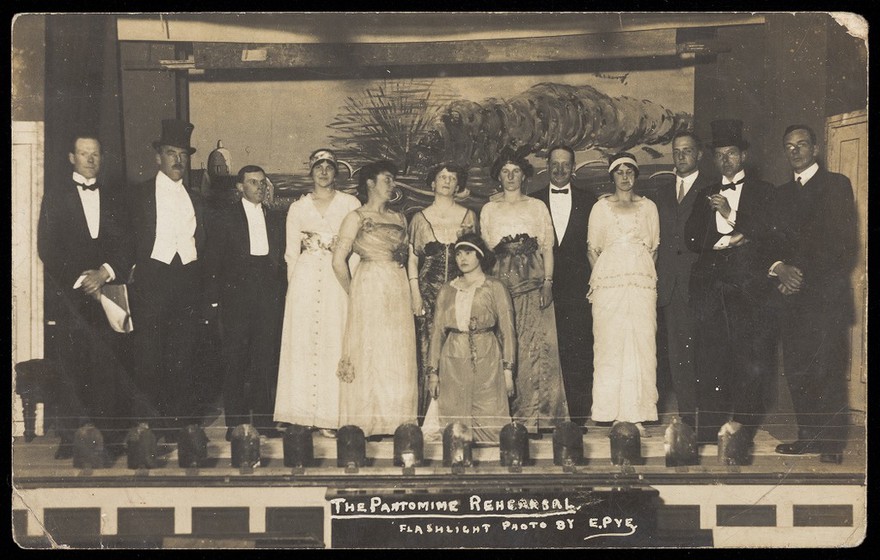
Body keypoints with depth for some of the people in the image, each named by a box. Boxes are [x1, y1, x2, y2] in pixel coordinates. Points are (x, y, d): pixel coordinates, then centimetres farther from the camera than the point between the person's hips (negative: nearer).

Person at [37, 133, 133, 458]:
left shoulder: (112, 199, 18)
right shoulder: (56, 198, 10)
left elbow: (125, 248, 11)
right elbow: (47, 248, 1)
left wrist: (105, 273, -7)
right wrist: (79, 280, -8)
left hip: (108, 291, 2)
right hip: (71, 295, -2)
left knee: (110, 368, -6)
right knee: (72, 368, -6)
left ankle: (111, 438, -4)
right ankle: (70, 441, -2)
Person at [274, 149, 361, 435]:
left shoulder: (350, 204, 6)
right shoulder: (297, 208, 11)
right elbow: (291, 253, 12)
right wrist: (294, 286, 5)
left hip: (338, 281, -1)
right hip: (305, 280, 1)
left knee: (334, 344, -4)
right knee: (302, 343, -2)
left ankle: (330, 415, -2)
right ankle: (302, 414, 1)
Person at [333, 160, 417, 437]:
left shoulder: (399, 218, 15)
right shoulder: (357, 217, -2)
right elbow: (339, 261, -5)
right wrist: (353, 293, 0)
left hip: (399, 290, 5)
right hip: (370, 289, -5)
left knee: (399, 357, 3)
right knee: (369, 354, -3)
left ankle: (395, 422, 8)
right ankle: (367, 424, 1)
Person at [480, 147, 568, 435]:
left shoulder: (537, 206, 13)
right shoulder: (489, 209, 16)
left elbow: (548, 246, 6)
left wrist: (548, 281, -5)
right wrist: (503, 248, -7)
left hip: (533, 279, -1)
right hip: (501, 279, 1)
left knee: (534, 345, -8)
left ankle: (533, 417, -8)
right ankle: (506, 417, -4)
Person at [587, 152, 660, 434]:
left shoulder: (648, 207, 15)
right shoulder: (601, 207, 11)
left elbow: (654, 247, 16)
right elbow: (592, 249, 10)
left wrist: (645, 272, 5)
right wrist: (601, 277, 0)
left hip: (642, 282, 1)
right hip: (608, 282, -1)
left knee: (642, 345, -5)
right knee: (610, 345, -5)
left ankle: (637, 416, -2)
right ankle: (615, 415, -3)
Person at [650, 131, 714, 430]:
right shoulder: (662, 193, 20)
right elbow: (656, 241, 17)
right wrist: (656, 280, 8)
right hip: (671, 286, 5)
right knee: (677, 355, 4)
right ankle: (687, 419, 8)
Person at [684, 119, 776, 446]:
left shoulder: (763, 192, 9)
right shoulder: (706, 197, 20)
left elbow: (766, 236, -2)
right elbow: (692, 241, 10)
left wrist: (731, 215, -9)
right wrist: (729, 239, -4)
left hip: (748, 290, -3)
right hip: (710, 291, 3)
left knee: (750, 365, -6)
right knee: (709, 364, -2)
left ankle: (743, 436, 2)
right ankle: (708, 437, 1)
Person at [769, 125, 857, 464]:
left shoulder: (836, 185, 5)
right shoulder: (781, 194, 21)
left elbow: (842, 241, -4)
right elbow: (774, 240, 14)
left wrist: (802, 273, -9)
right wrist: (779, 267, -8)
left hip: (825, 292, -5)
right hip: (793, 295, 5)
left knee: (828, 369, -8)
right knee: (796, 369, 1)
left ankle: (832, 443, -5)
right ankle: (808, 436, 9)